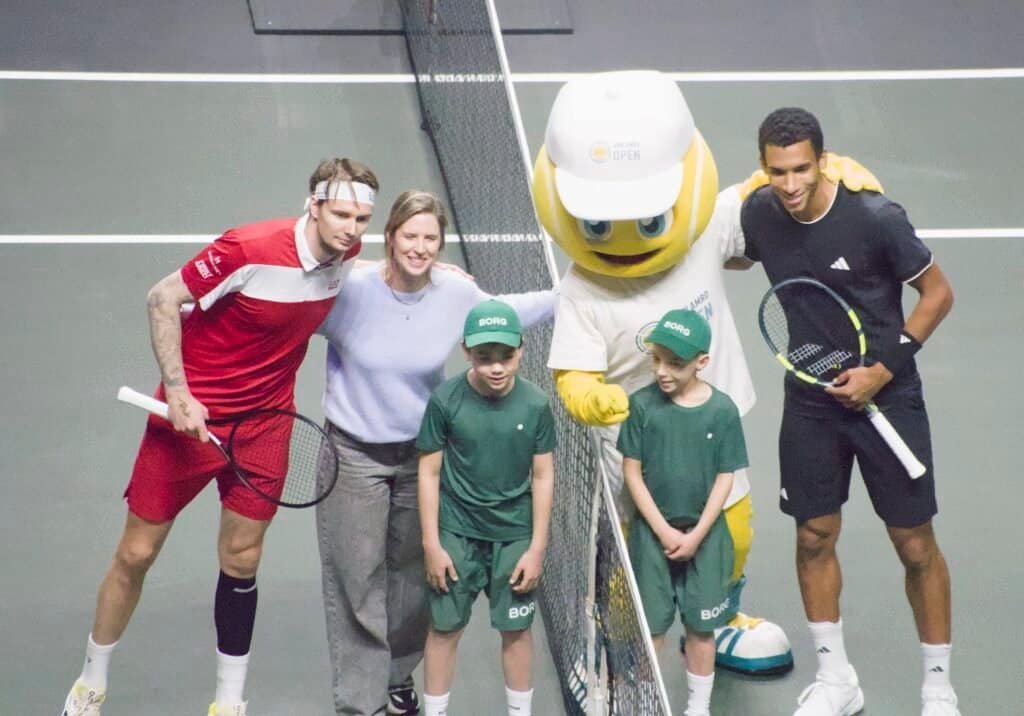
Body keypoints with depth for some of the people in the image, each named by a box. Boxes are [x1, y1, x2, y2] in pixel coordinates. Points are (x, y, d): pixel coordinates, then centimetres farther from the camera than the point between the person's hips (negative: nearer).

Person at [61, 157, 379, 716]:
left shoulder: (345, 253, -6)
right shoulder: (250, 250, -26)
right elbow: (163, 298, -17)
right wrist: (178, 392, -23)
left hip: (265, 421, 4)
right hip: (194, 415, -4)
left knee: (241, 560, 9)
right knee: (136, 553, 5)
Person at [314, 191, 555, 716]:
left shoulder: (458, 294, -9)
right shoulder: (351, 289, -19)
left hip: (420, 453, 4)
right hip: (354, 453, -3)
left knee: (411, 572, 16)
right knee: (358, 578, -1)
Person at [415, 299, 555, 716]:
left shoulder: (535, 404, -9)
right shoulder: (445, 400, -12)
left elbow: (542, 477, -1)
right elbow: (429, 472, -5)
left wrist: (537, 546, -3)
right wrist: (432, 544, -6)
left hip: (515, 535, 1)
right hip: (456, 533, -1)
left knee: (516, 629, 10)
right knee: (445, 628, 6)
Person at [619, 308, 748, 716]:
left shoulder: (722, 410, -9)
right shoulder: (642, 404, -10)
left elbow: (725, 478, -4)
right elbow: (632, 472, -6)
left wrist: (697, 534, -10)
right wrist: (664, 530, -10)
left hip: (705, 534, 0)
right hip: (653, 532, 0)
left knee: (701, 626, 9)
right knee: (650, 625, 6)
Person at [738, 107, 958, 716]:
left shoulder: (875, 217, -21)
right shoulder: (760, 213, -7)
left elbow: (938, 292, -10)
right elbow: (740, 257, 18)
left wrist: (883, 369, -16)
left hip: (886, 396, -4)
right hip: (811, 399, 4)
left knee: (916, 545, 3)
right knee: (815, 538, 9)